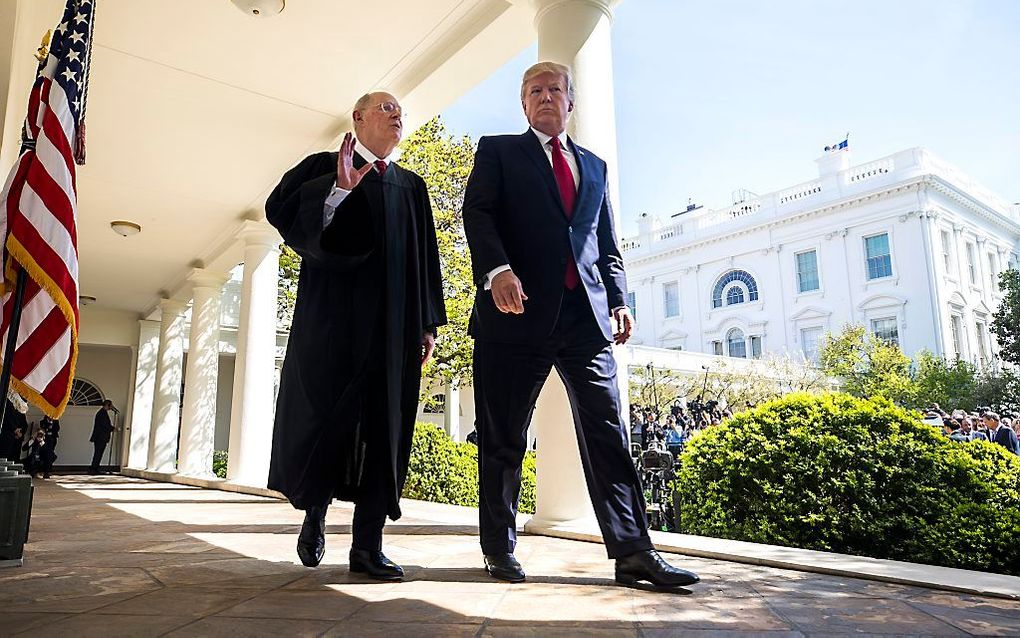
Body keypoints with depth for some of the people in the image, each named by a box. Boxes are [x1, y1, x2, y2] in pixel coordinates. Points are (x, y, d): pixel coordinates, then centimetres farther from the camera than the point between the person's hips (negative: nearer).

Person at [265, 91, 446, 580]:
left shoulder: (412, 187, 19)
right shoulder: (322, 168, 10)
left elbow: (425, 259, 16)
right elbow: (279, 210, -6)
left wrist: (428, 323, 9)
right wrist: (340, 190, -20)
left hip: (393, 327, 3)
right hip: (333, 319, -3)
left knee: (384, 425, -1)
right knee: (321, 414, -2)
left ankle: (368, 544, 6)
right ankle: (314, 513, 24)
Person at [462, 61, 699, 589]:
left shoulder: (594, 165, 25)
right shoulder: (498, 151, 14)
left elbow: (607, 244, 21)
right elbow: (477, 212, -2)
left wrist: (618, 301, 7)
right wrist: (497, 270, -21)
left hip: (586, 313, 4)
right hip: (518, 308, -3)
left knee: (607, 433, -2)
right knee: (503, 437, 3)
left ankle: (632, 552, 3)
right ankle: (499, 548, 17)